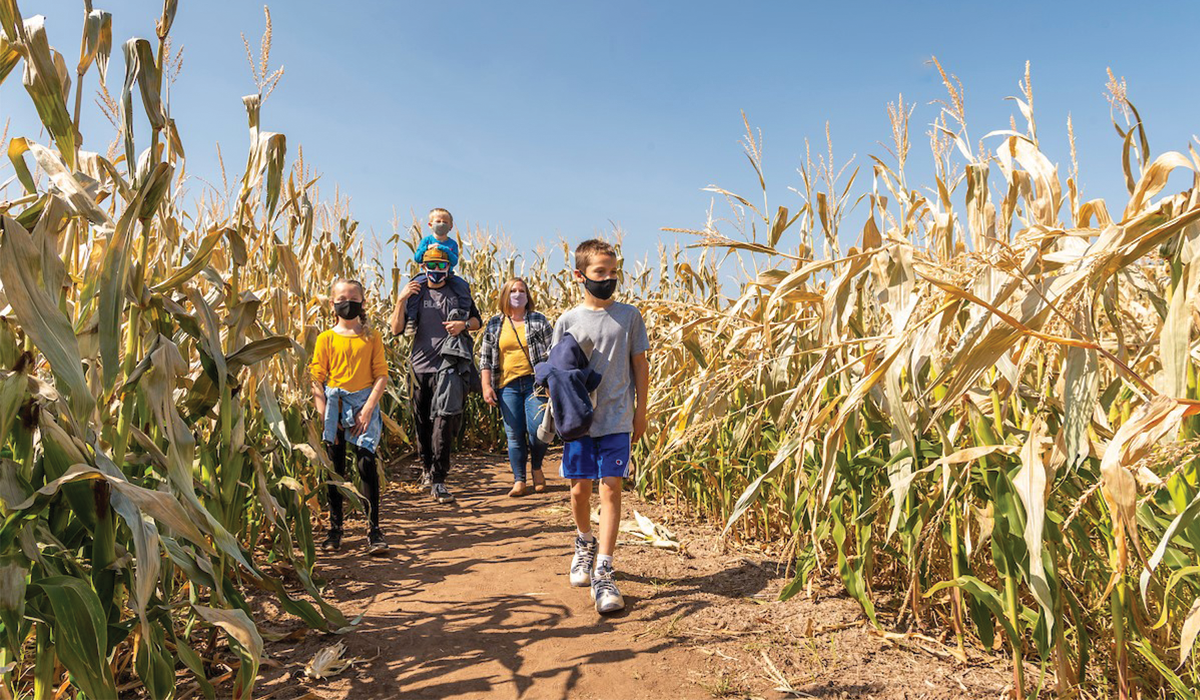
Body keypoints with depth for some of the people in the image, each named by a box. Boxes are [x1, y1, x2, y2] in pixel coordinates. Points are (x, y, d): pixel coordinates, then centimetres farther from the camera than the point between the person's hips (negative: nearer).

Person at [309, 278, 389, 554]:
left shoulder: (371, 337, 4)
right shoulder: (326, 339, 5)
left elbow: (381, 376, 0)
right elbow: (317, 380, 2)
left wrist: (368, 409, -11)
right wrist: (324, 415, -7)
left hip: (364, 405, -1)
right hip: (334, 406, 1)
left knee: (366, 463, -10)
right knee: (335, 467, 7)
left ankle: (374, 529, -2)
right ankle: (335, 528, 20)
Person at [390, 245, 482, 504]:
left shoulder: (459, 291, 8)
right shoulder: (415, 292, 8)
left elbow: (478, 321, 15)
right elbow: (396, 329, 2)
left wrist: (463, 324, -7)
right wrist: (401, 300, -12)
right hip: (421, 365, 2)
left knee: (443, 423, -9)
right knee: (422, 422, 11)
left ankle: (438, 481, -5)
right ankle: (427, 468, 31)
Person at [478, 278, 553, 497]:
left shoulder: (539, 320, 6)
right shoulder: (494, 324, 9)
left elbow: (553, 351, 6)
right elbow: (485, 358, 11)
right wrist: (486, 386, 0)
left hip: (535, 382, -1)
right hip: (507, 386, 2)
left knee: (537, 430, -9)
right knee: (514, 435, 3)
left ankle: (536, 467, 21)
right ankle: (519, 481, 14)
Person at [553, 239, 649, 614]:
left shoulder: (629, 316, 3)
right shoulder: (568, 321, 3)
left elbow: (640, 364, 7)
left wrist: (641, 412, 5)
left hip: (617, 419, -1)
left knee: (611, 488, -6)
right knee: (580, 489, 9)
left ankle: (603, 573, 0)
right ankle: (585, 543, 38)